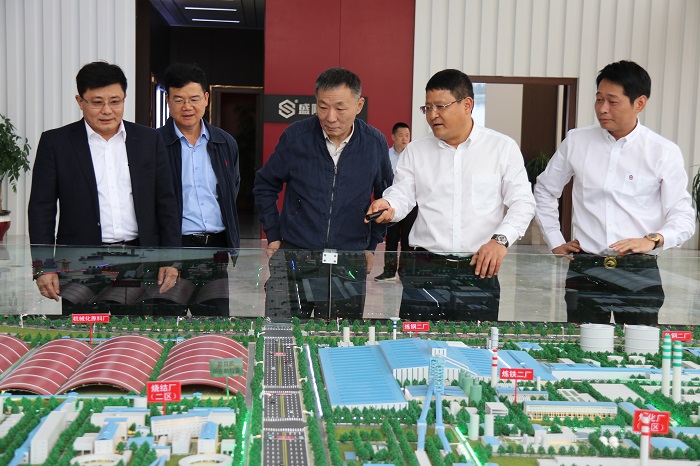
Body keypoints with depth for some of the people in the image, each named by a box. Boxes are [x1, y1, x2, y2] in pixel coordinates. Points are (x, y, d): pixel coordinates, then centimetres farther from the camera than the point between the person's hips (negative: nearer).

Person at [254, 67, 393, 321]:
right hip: (293, 258, -1)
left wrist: (371, 244, 13)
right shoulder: (295, 136, -4)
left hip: (349, 265, 1)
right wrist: (273, 236, 7)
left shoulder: (375, 143, 0)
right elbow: (265, 186, 11)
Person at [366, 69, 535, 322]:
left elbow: (522, 203, 0)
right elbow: (401, 195, 6)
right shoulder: (416, 151, 11)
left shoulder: (503, 147, 4)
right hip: (424, 272, 2)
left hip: (480, 271, -1)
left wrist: (500, 239, -15)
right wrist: (388, 206, -17)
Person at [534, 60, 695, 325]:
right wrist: (555, 241, 11)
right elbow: (545, 190, 18)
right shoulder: (576, 142, 5)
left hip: (639, 272, -1)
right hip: (584, 270, 2)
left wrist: (653, 240, -22)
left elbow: (683, 218, -2)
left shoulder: (664, 152, -1)